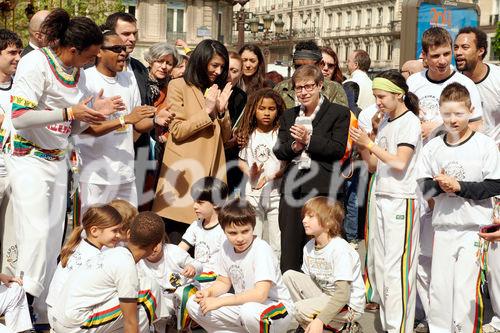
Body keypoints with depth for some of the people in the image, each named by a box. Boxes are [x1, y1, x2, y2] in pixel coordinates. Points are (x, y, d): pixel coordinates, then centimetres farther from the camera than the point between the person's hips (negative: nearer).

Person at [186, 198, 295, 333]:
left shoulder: (261, 249, -23)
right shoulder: (227, 246, -3)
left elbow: (260, 294, -32)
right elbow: (224, 282, 11)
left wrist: (219, 302, -28)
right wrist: (208, 292, -12)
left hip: (276, 307, -7)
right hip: (244, 304, 8)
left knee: (249, 311, -41)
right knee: (193, 304, -4)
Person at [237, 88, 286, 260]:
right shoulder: (249, 135, 7)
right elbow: (242, 160, 15)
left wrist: (272, 177, -21)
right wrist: (250, 173, -5)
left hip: (277, 192, -3)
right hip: (253, 192, 3)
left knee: (276, 244, -1)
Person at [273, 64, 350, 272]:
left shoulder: (339, 113, 2)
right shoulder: (289, 116, 18)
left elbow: (338, 149, -8)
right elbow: (278, 151, 11)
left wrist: (308, 140, -13)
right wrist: (293, 146, -9)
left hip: (322, 188, -4)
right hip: (292, 187, 5)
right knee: (289, 247, 6)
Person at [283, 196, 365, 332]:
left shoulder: (341, 250, -23)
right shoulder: (309, 247, 1)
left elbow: (343, 294, -28)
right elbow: (307, 280, 8)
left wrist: (320, 320, -36)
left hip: (348, 305, -8)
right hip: (324, 296, 8)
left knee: (302, 309, -27)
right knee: (289, 275, -5)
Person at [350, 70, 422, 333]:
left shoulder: (409, 121, -6)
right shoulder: (385, 123, 16)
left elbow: (399, 163, -16)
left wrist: (370, 143, -11)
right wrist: (361, 146, 1)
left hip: (402, 201, -8)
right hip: (381, 200, 8)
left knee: (396, 267, -9)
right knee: (381, 265, 7)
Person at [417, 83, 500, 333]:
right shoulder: (433, 147, 6)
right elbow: (423, 187, 6)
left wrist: (459, 186, -15)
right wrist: (438, 184, -15)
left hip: (474, 228, -4)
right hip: (443, 227, 4)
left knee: (466, 288, -5)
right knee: (438, 286, 8)